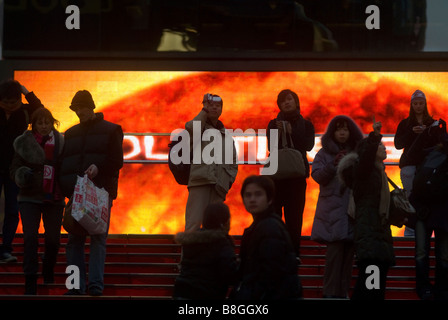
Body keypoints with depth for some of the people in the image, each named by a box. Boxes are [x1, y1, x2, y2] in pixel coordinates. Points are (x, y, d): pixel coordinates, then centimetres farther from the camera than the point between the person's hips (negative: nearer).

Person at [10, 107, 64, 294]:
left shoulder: (61, 143, 3)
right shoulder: (25, 144, -1)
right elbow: (14, 168, 2)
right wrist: (21, 176, -19)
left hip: (54, 199, 2)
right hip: (30, 197, -2)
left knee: (53, 239, 6)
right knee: (30, 237, -13)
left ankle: (48, 272, 33)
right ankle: (30, 281, -11)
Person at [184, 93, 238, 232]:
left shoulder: (226, 136, 23)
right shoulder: (200, 127, 11)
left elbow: (233, 162, 24)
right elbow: (191, 128, -15)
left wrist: (229, 179, 6)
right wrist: (205, 110, -3)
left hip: (219, 185, 4)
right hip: (201, 180, -4)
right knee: (194, 222, -14)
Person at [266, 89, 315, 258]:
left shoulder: (305, 125, 13)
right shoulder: (274, 124, 13)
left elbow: (308, 145, -4)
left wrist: (291, 132, -14)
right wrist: (278, 133, -18)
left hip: (297, 175, 0)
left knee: (294, 216, -6)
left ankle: (294, 252, -3)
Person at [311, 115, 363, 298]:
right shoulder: (325, 153, 9)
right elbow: (317, 176, -1)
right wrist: (334, 164, -14)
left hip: (353, 207, 2)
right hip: (333, 209, -2)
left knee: (349, 250, -1)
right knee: (335, 247, -11)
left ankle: (343, 291, 3)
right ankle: (331, 292, -9)